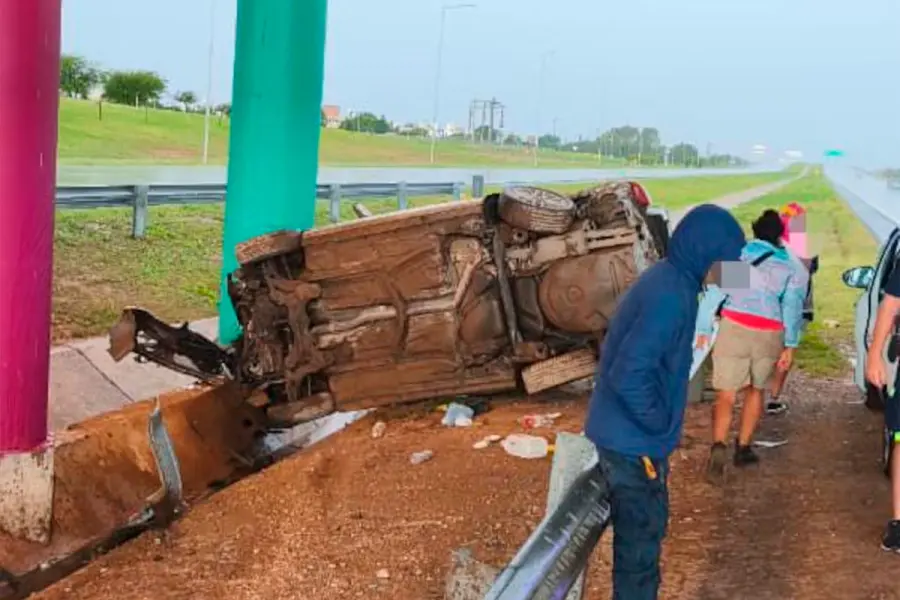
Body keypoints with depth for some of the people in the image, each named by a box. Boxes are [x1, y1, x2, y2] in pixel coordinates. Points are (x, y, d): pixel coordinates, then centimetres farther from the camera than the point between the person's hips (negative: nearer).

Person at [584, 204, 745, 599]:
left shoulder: (666, 280, 8)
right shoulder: (671, 295, -24)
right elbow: (629, 374, -30)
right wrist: (661, 425, -15)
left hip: (628, 432, 10)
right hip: (634, 441, -10)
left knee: (645, 528, 23)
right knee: (640, 536, 5)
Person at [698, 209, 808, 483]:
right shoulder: (791, 266, 11)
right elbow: (792, 304, 0)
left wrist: (703, 331, 8)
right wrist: (790, 345, -2)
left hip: (733, 327, -1)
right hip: (769, 334, 1)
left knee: (726, 394, 0)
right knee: (755, 389, 22)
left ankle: (718, 446, -23)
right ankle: (743, 447, 26)